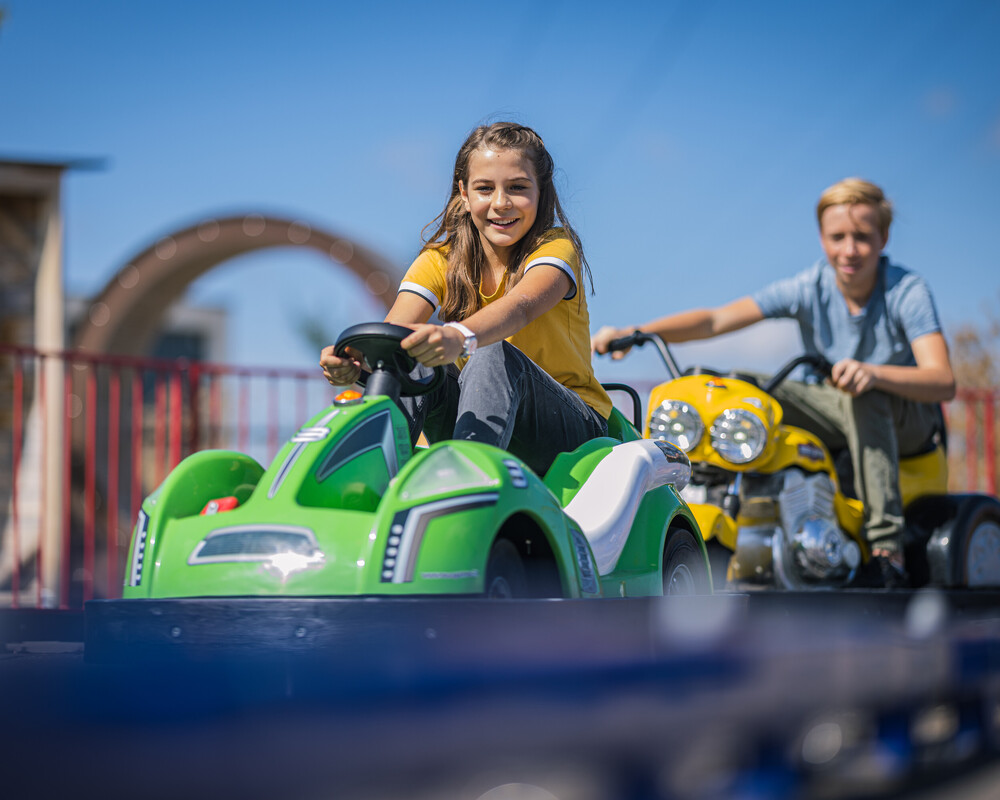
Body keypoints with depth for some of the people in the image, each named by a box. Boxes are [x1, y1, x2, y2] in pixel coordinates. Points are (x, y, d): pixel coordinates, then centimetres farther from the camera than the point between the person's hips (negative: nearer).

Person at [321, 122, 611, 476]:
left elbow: (521, 306, -35)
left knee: (495, 355, -33)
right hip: (475, 423, 3)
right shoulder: (440, 261, 1)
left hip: (572, 427, -3)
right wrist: (352, 358, -43)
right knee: (413, 363, -25)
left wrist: (460, 336, -57)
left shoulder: (556, 247, -10)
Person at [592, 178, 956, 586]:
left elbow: (943, 382, -30)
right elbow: (717, 319, -15)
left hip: (908, 418, -4)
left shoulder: (907, 290, -17)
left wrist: (872, 373, -50)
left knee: (862, 395, -39)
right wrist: (632, 332, -28)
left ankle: (887, 544, -38)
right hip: (832, 414, 4)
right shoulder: (810, 287, -8)